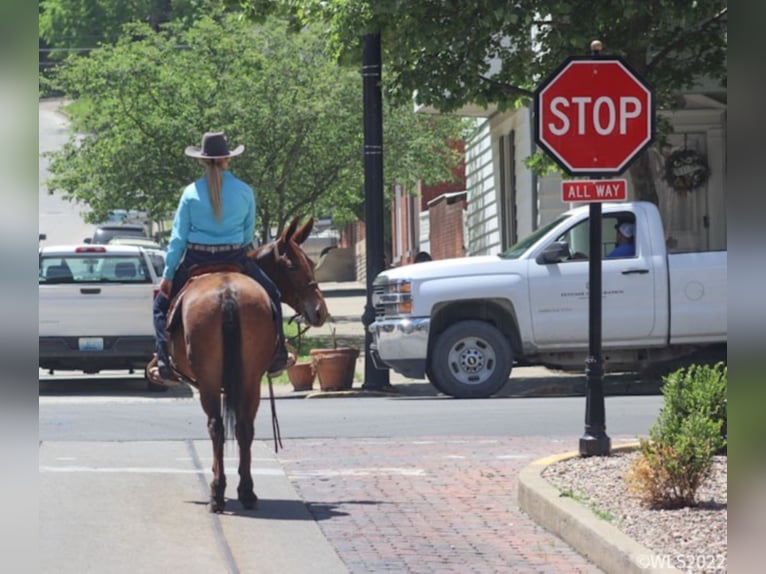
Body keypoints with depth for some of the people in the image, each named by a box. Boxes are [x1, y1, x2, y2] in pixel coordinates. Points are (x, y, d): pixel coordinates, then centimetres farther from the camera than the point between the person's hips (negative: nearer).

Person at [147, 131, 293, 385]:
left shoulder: (191, 192, -5)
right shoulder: (244, 192, -4)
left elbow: (178, 237, -4)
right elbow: (249, 235, 5)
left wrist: (167, 274, 1)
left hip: (196, 261, 0)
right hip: (235, 259, 0)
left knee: (162, 305, 18)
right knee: (271, 297, 24)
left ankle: (165, 366, 7)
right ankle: (276, 359, 26)